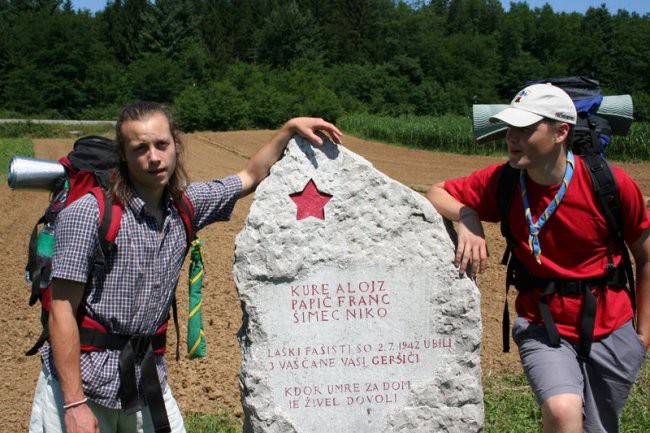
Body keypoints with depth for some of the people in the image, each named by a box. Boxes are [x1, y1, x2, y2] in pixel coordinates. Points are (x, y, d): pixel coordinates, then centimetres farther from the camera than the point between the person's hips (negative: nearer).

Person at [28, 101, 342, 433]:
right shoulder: (89, 213, -16)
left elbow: (250, 177, 17)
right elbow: (62, 311, -17)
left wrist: (290, 128, 7)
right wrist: (75, 404, -20)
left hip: (146, 376, 5)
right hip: (80, 379, -5)